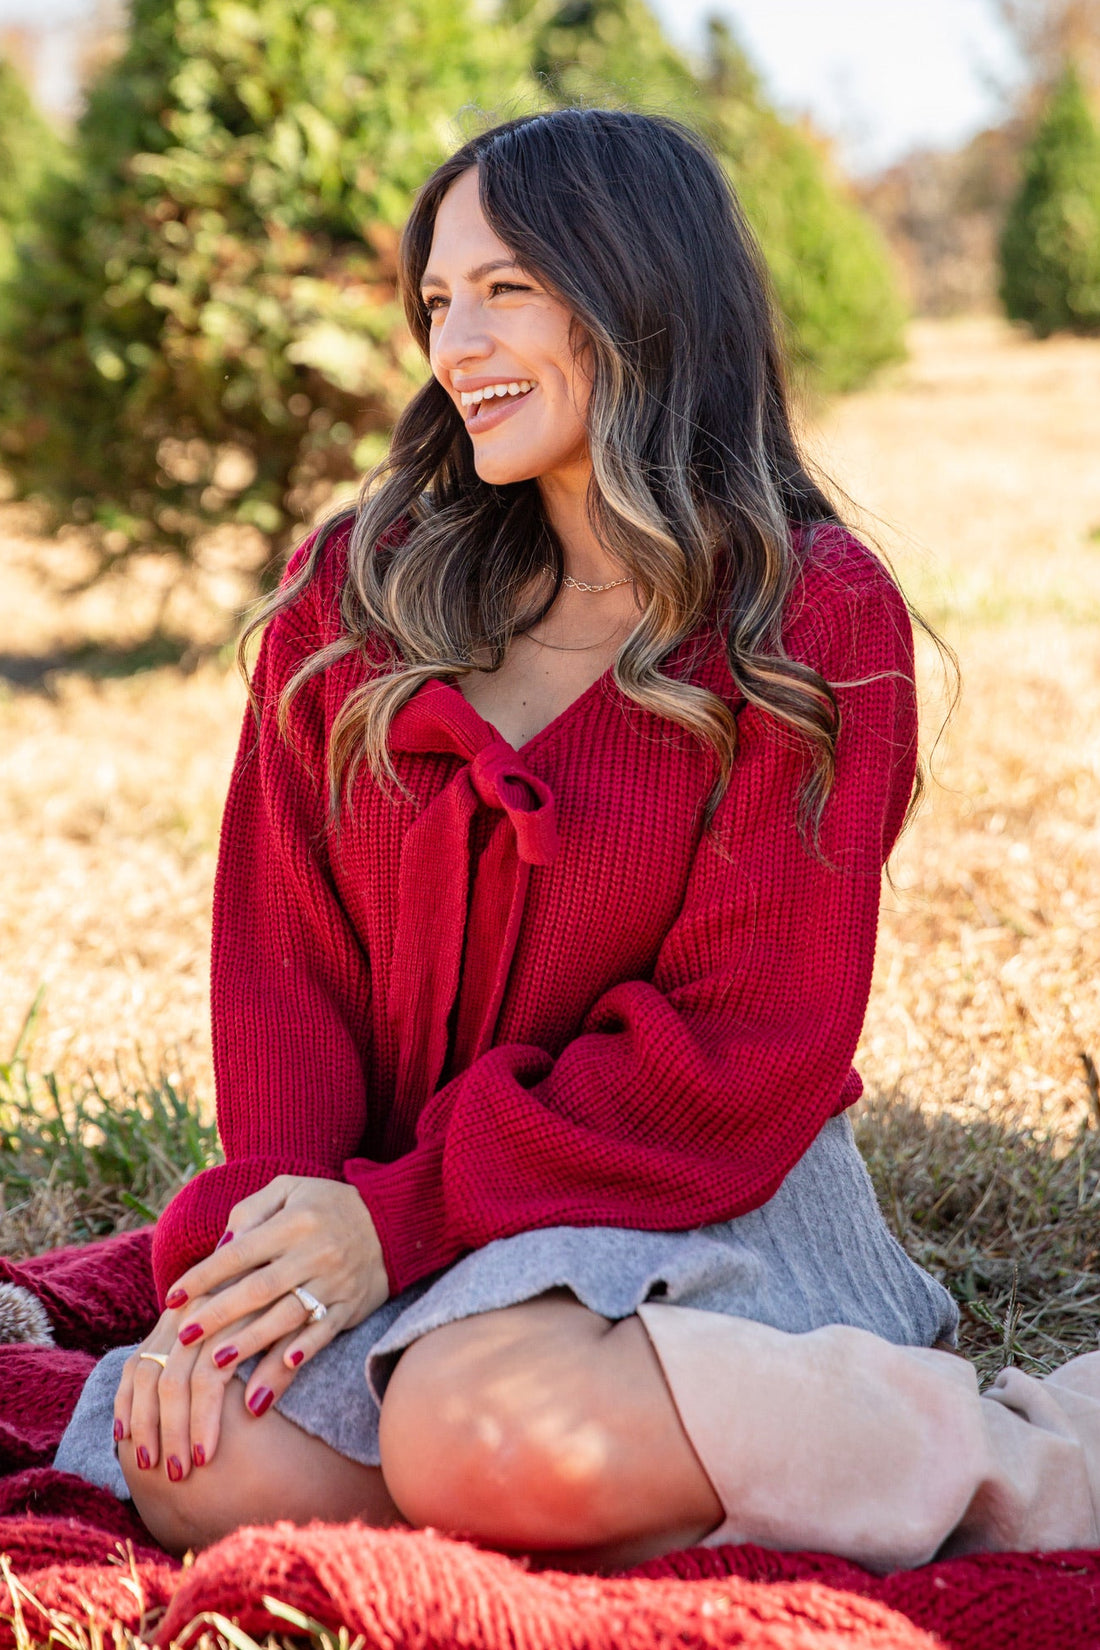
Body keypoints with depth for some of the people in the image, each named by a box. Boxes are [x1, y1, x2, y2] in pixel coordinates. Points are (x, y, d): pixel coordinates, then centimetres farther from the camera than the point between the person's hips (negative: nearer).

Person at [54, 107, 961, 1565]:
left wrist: (404, 1214, -18)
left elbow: (752, 1039, -10)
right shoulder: (355, 595, 7)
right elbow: (281, 946, 3)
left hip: (697, 1206, -3)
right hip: (385, 1189, 4)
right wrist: (266, 1224, -16)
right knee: (212, 1481, -25)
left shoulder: (816, 620, -4)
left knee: (477, 1437, -33)